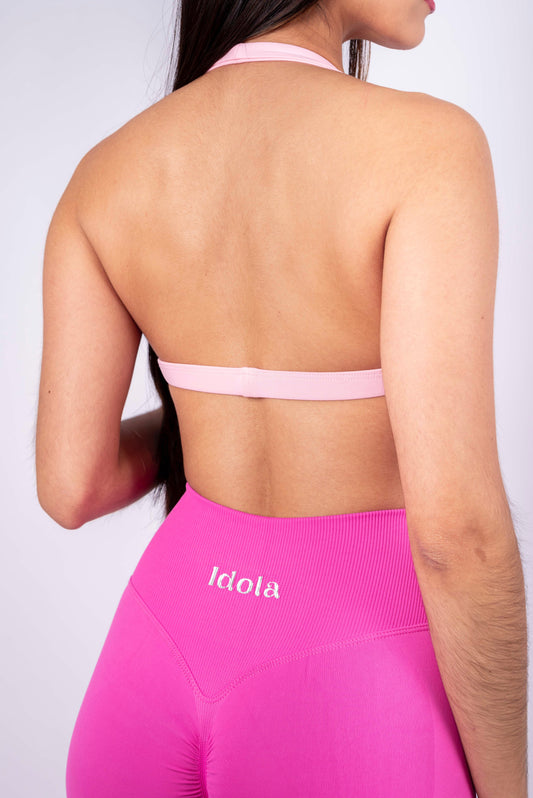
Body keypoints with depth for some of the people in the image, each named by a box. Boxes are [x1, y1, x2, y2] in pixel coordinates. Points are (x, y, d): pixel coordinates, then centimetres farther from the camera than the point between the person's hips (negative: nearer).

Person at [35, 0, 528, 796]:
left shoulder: (104, 172, -2)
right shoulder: (423, 145, -17)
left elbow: (70, 485, -3)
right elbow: (455, 526, -22)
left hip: (167, 635, 5)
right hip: (358, 660, -4)